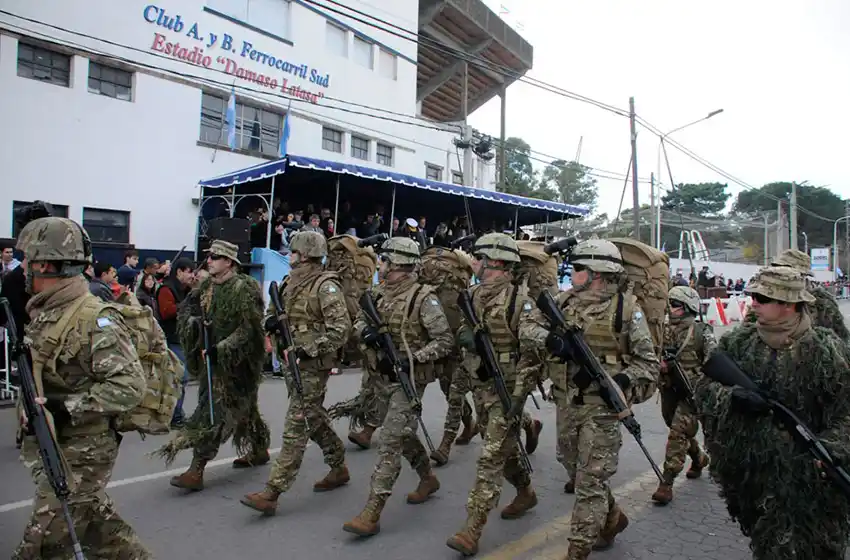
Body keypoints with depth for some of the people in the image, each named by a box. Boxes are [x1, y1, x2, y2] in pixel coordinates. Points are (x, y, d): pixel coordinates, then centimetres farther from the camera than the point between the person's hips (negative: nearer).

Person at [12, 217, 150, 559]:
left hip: (82, 453, -8)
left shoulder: (94, 319, -22)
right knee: (97, 520, 18)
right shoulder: (44, 312, 6)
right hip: (52, 446, 8)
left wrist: (66, 408, -25)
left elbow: (130, 387, -24)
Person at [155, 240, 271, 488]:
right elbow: (185, 312, 12)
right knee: (242, 408, 19)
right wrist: (193, 323, -10)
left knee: (213, 412, -8)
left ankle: (196, 471, -3)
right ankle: (258, 450, 36)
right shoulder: (206, 286, 7)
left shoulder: (244, 288, -16)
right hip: (211, 358, 7)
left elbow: (249, 329, -19)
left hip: (235, 361, -7)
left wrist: (221, 349, -24)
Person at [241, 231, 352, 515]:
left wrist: (308, 350, -24)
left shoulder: (326, 286, -15)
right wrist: (272, 321, 2)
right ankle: (339, 467, 35)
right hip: (292, 362, 9)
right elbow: (274, 311, 25)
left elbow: (341, 329, -21)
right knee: (315, 419, 18)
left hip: (313, 366, -9)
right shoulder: (290, 283, 10)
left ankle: (272, 492, -2)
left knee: (296, 426, -6)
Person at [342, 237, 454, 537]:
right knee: (403, 433, 21)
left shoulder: (423, 298, -16)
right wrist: (366, 330, -8)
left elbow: (445, 341, -16)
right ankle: (428, 478, 43)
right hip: (388, 375, 8)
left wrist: (412, 359, -23)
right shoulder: (382, 293, 6)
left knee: (390, 441, -10)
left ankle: (371, 513, -6)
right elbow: (359, 320, 16)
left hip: (411, 377, -8)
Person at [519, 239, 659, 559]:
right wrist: (550, 339, -17)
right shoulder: (565, 301, 3)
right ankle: (612, 518, 45)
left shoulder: (626, 307, -11)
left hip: (603, 404, -6)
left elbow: (648, 361, -7)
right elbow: (527, 325, 2)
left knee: (590, 480, 0)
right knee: (576, 468, 21)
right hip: (570, 400, 6)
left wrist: (623, 380, -24)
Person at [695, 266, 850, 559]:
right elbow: (703, 388, 2)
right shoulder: (737, 342, 0)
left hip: (805, 478, -4)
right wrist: (731, 396, -17)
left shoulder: (825, 351, -10)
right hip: (747, 471, 4)